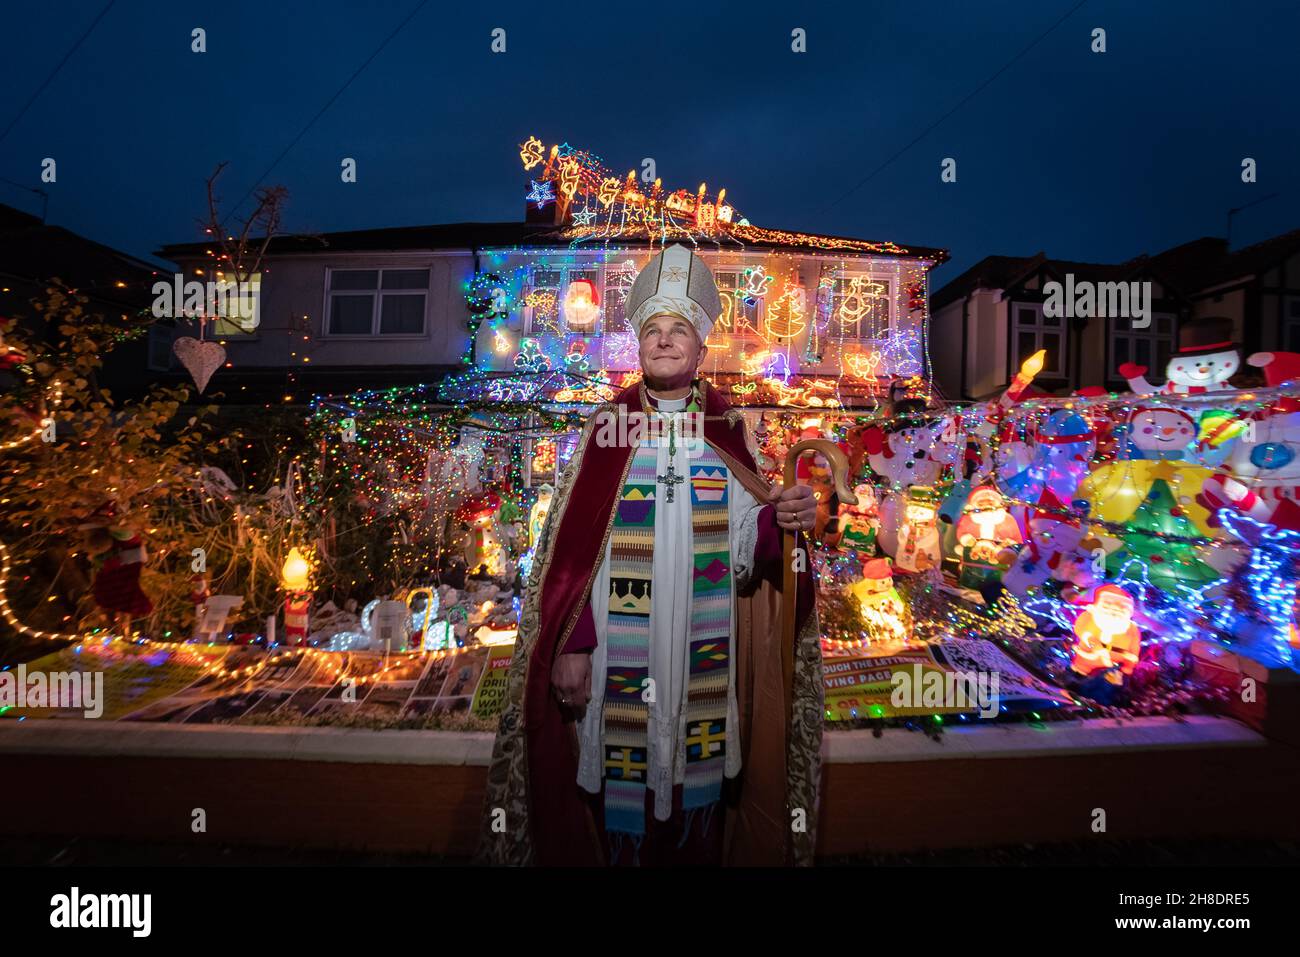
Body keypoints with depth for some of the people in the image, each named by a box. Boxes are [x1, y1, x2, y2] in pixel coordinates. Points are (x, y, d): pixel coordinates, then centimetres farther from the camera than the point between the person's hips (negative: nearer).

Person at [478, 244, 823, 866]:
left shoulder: (727, 431, 4)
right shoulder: (606, 428, 0)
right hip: (618, 649, -1)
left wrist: (781, 518, -21)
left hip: (704, 650, 2)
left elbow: (743, 541, 0)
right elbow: (570, 544, -3)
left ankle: (695, 849, 39)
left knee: (697, 775, 12)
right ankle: (618, 849, 36)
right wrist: (571, 644, -7)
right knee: (619, 779, 9)